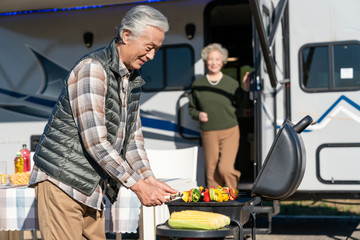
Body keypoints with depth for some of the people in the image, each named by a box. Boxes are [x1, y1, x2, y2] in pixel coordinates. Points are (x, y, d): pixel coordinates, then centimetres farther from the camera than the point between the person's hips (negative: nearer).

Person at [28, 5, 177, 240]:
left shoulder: (132, 80, 12)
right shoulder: (93, 68, -17)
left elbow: (133, 137, 16)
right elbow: (95, 141, -23)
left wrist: (149, 178, 1)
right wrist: (137, 185, -18)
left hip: (92, 188, 9)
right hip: (63, 182, -9)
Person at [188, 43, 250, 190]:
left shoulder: (232, 83, 3)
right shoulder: (197, 84, 6)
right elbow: (191, 108, 16)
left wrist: (247, 89, -13)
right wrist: (198, 115, -5)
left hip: (230, 132, -2)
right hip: (208, 134, 2)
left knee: (225, 169, -12)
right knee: (211, 172, 5)